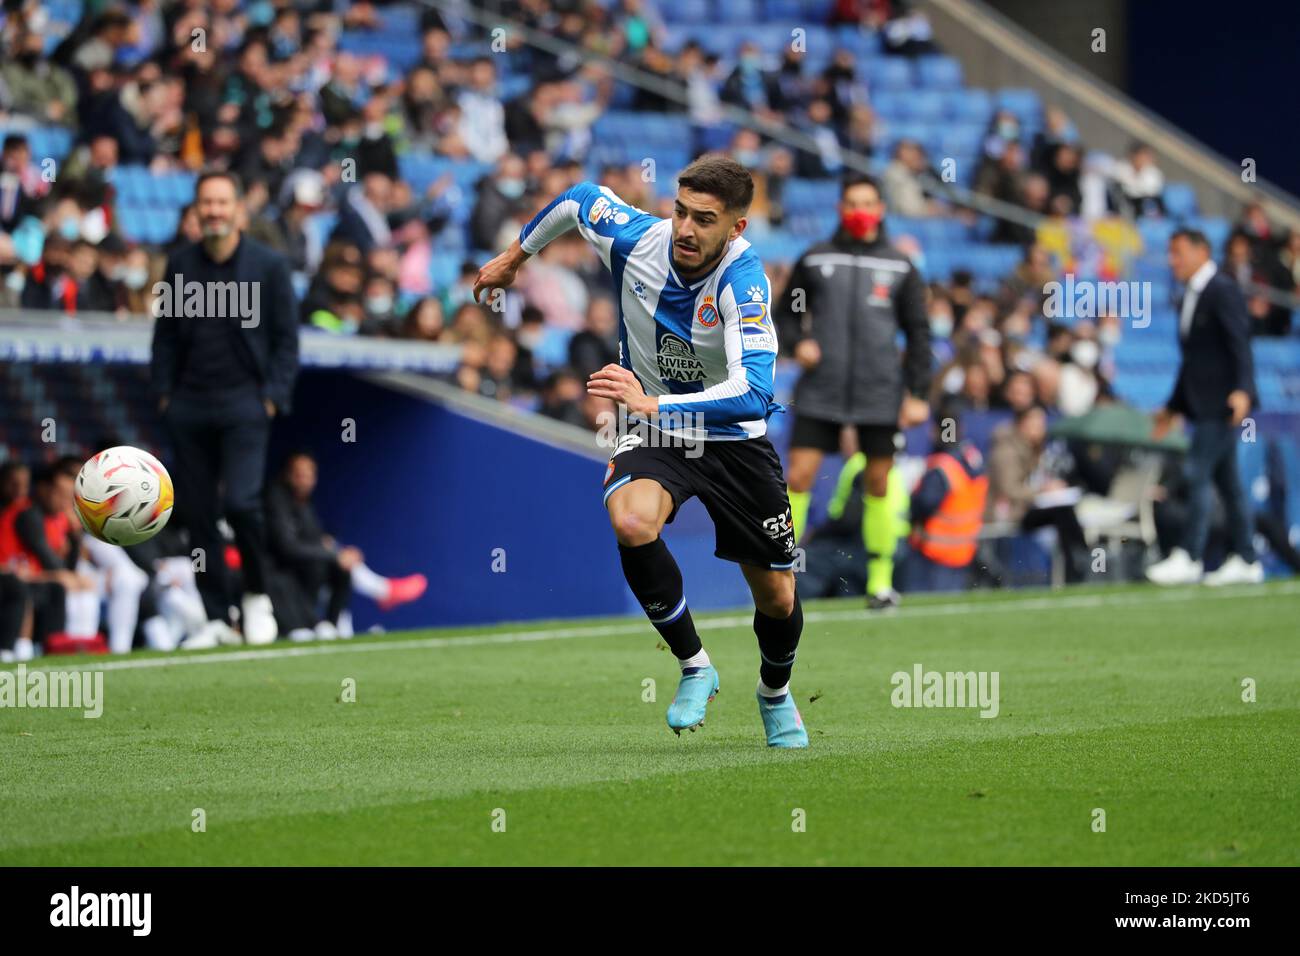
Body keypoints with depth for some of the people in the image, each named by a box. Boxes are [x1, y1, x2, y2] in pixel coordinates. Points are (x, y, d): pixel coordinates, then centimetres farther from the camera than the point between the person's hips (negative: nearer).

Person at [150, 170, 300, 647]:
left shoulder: (269, 264, 1)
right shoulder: (180, 263, 9)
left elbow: (286, 339, 3)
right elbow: (165, 334, 15)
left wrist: (273, 397, -6)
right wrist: (164, 393, 6)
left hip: (244, 404, -4)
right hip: (188, 406, 4)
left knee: (240, 501, -19)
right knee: (197, 513, 2)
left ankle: (257, 595, 4)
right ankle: (217, 619, 10)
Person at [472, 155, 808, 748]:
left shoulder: (743, 281, -30)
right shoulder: (633, 238, -18)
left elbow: (754, 394, -41)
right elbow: (578, 198, 6)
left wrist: (654, 404, -49)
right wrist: (515, 255, 20)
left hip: (734, 439, -1)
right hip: (652, 433, 2)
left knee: (777, 599, 6)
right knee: (632, 522, -33)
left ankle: (775, 694, 42)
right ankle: (694, 667, -12)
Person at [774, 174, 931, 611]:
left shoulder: (900, 267, 6)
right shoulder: (814, 260, 7)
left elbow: (918, 332, 8)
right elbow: (787, 313, 14)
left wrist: (917, 394, 2)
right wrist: (797, 342, -7)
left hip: (879, 395, 0)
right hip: (820, 392, 0)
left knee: (879, 484, 4)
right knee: (798, 477, -9)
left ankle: (881, 579, 14)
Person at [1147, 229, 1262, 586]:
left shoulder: (1223, 291, -9)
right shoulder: (1189, 298, 19)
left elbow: (1240, 344, -17)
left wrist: (1242, 390, -27)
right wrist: (1173, 407, 24)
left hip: (1223, 402, -9)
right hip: (1203, 405, 9)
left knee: (1198, 473, -14)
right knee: (1226, 480, 9)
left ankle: (1188, 558, -15)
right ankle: (1245, 561, 12)